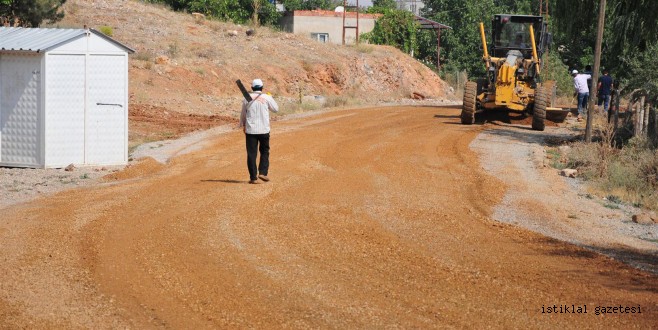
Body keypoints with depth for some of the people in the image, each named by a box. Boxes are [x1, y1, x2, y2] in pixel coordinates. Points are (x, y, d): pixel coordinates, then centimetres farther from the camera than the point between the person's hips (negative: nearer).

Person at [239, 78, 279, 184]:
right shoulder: (267, 98, -4)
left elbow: (243, 114, 9)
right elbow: (276, 109, 11)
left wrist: (243, 125, 26)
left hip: (250, 130, 0)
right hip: (264, 130, 0)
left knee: (251, 153, 4)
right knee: (264, 151, 15)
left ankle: (253, 177, 1)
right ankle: (263, 172, 1)